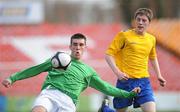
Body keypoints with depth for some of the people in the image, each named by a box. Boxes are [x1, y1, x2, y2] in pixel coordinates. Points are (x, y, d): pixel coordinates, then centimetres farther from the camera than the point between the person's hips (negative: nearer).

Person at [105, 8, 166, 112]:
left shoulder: (151, 39, 11)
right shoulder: (124, 35, -5)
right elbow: (109, 54, -6)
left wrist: (159, 75, 22)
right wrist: (117, 72, -18)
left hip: (144, 81, 3)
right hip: (126, 80, -3)